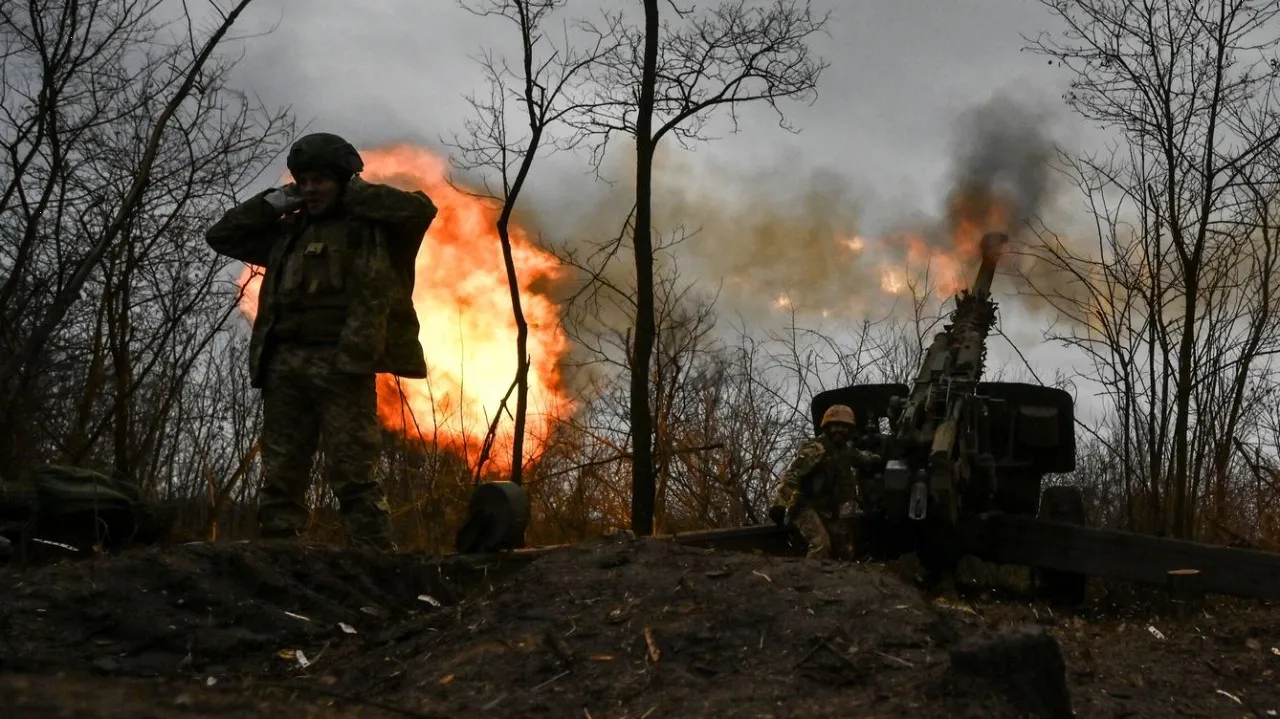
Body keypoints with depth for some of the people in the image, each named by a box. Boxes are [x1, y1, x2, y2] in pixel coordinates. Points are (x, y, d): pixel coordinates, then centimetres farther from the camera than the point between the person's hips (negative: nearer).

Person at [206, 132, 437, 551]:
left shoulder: (372, 225, 8)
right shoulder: (288, 231, 22)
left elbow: (420, 208, -9)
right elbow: (220, 236, 27)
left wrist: (355, 195, 2)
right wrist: (273, 203, 16)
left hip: (343, 363, -5)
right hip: (286, 363, 6)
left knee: (351, 476, -10)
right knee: (280, 476, 3)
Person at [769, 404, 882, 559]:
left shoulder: (846, 449, 9)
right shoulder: (815, 449, -19)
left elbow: (860, 456, 37)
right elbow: (791, 475, -28)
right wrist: (780, 504, -36)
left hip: (828, 510, 9)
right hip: (806, 506, -9)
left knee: (844, 550, 9)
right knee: (821, 544, -28)